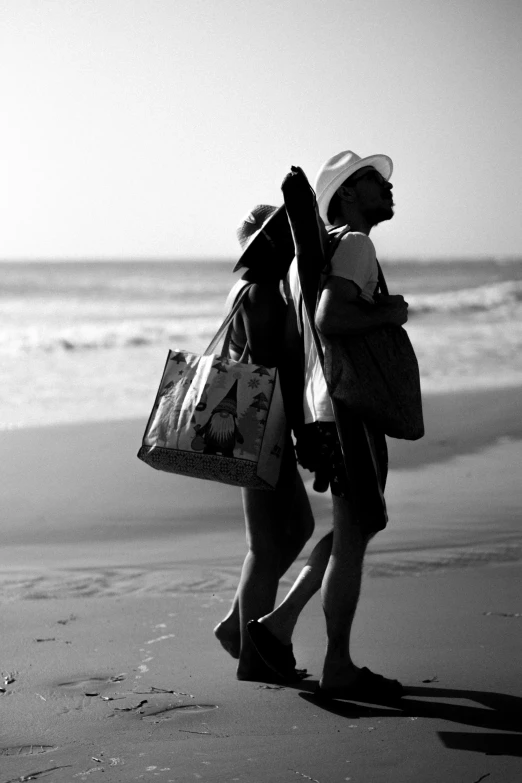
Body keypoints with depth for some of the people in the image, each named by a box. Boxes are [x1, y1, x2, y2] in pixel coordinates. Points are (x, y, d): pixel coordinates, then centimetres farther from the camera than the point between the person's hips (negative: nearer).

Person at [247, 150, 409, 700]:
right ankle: (338, 669, 5)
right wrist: (388, 314, -15)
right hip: (348, 408, -10)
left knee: (361, 523, 18)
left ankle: (280, 623, 17)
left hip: (322, 408, 10)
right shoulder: (354, 244, -13)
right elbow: (329, 319, -27)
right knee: (352, 537, -2)